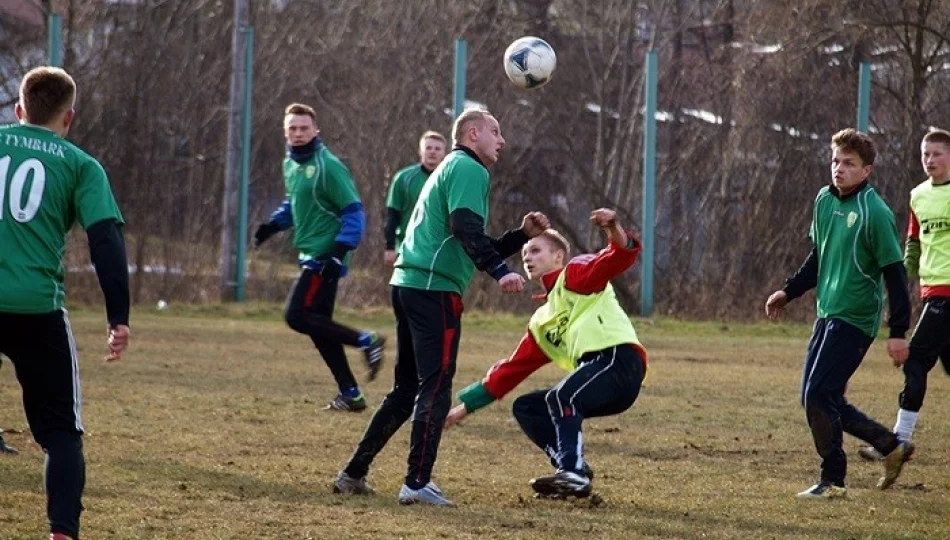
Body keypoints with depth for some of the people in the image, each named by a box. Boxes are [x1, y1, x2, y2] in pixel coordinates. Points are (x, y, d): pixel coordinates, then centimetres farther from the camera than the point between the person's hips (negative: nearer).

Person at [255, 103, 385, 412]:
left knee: (297, 316, -15)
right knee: (318, 326, 8)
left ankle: (365, 341, -7)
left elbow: (353, 211, -15)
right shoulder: (291, 164, 12)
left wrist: (340, 251, -24)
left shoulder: (328, 167, -14)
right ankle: (350, 394, 14)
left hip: (324, 256, -9)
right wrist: (273, 225, 11)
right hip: (310, 256, 9)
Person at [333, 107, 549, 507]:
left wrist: (522, 234, 22)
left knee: (408, 387, 16)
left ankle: (354, 474, 18)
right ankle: (417, 484, -11)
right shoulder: (469, 169, -4)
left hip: (409, 284, 10)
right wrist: (500, 271, -30)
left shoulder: (450, 169, 28)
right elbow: (466, 228, -22)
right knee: (436, 387, -8)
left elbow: (475, 249, 30)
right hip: (434, 288, -10)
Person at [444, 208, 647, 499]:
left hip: (619, 358, -9)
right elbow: (513, 368, 30)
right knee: (525, 408, 9)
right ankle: (573, 470, -3)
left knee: (560, 398, -31)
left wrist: (613, 230, -35)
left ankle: (574, 473, -28)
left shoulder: (575, 275, 6)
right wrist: (467, 405, 30)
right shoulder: (541, 322, 27)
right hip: (593, 369, 9)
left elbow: (619, 257, -12)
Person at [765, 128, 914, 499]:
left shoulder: (875, 213, -15)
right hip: (827, 314, 8)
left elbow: (894, 273, -14)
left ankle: (833, 481, 2)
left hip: (855, 319, -8)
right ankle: (891, 446, 22)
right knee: (816, 399, 9)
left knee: (818, 396, -12)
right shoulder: (824, 201, 7)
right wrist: (788, 292, 19)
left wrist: (898, 331, -17)